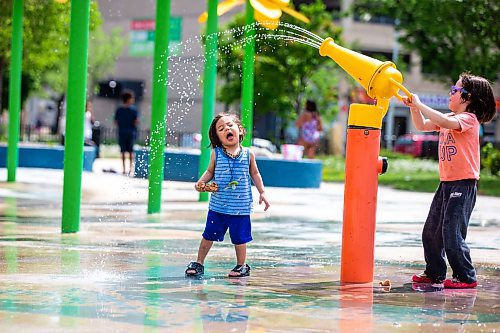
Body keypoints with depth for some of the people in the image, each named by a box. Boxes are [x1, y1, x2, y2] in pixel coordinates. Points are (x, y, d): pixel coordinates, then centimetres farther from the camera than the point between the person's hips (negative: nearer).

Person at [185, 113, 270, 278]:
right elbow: (210, 171, 12)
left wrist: (262, 192, 11)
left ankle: (241, 266, 24)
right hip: (218, 205, 0)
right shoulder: (216, 154, -2)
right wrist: (201, 182, -6)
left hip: (240, 206, 0)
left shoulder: (248, 154, 0)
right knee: (209, 235, 8)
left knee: (240, 238, 6)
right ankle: (199, 263, 22)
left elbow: (254, 174, 13)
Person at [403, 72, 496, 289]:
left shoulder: (469, 119, -12)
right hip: (446, 183, 9)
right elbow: (422, 126, 19)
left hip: (463, 184, -9)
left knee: (452, 234, -11)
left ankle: (466, 277, -2)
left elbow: (445, 122, -30)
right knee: (431, 232, 12)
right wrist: (414, 108, 3)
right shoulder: (448, 118, 16)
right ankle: (435, 273, 24)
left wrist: (420, 105, -25)